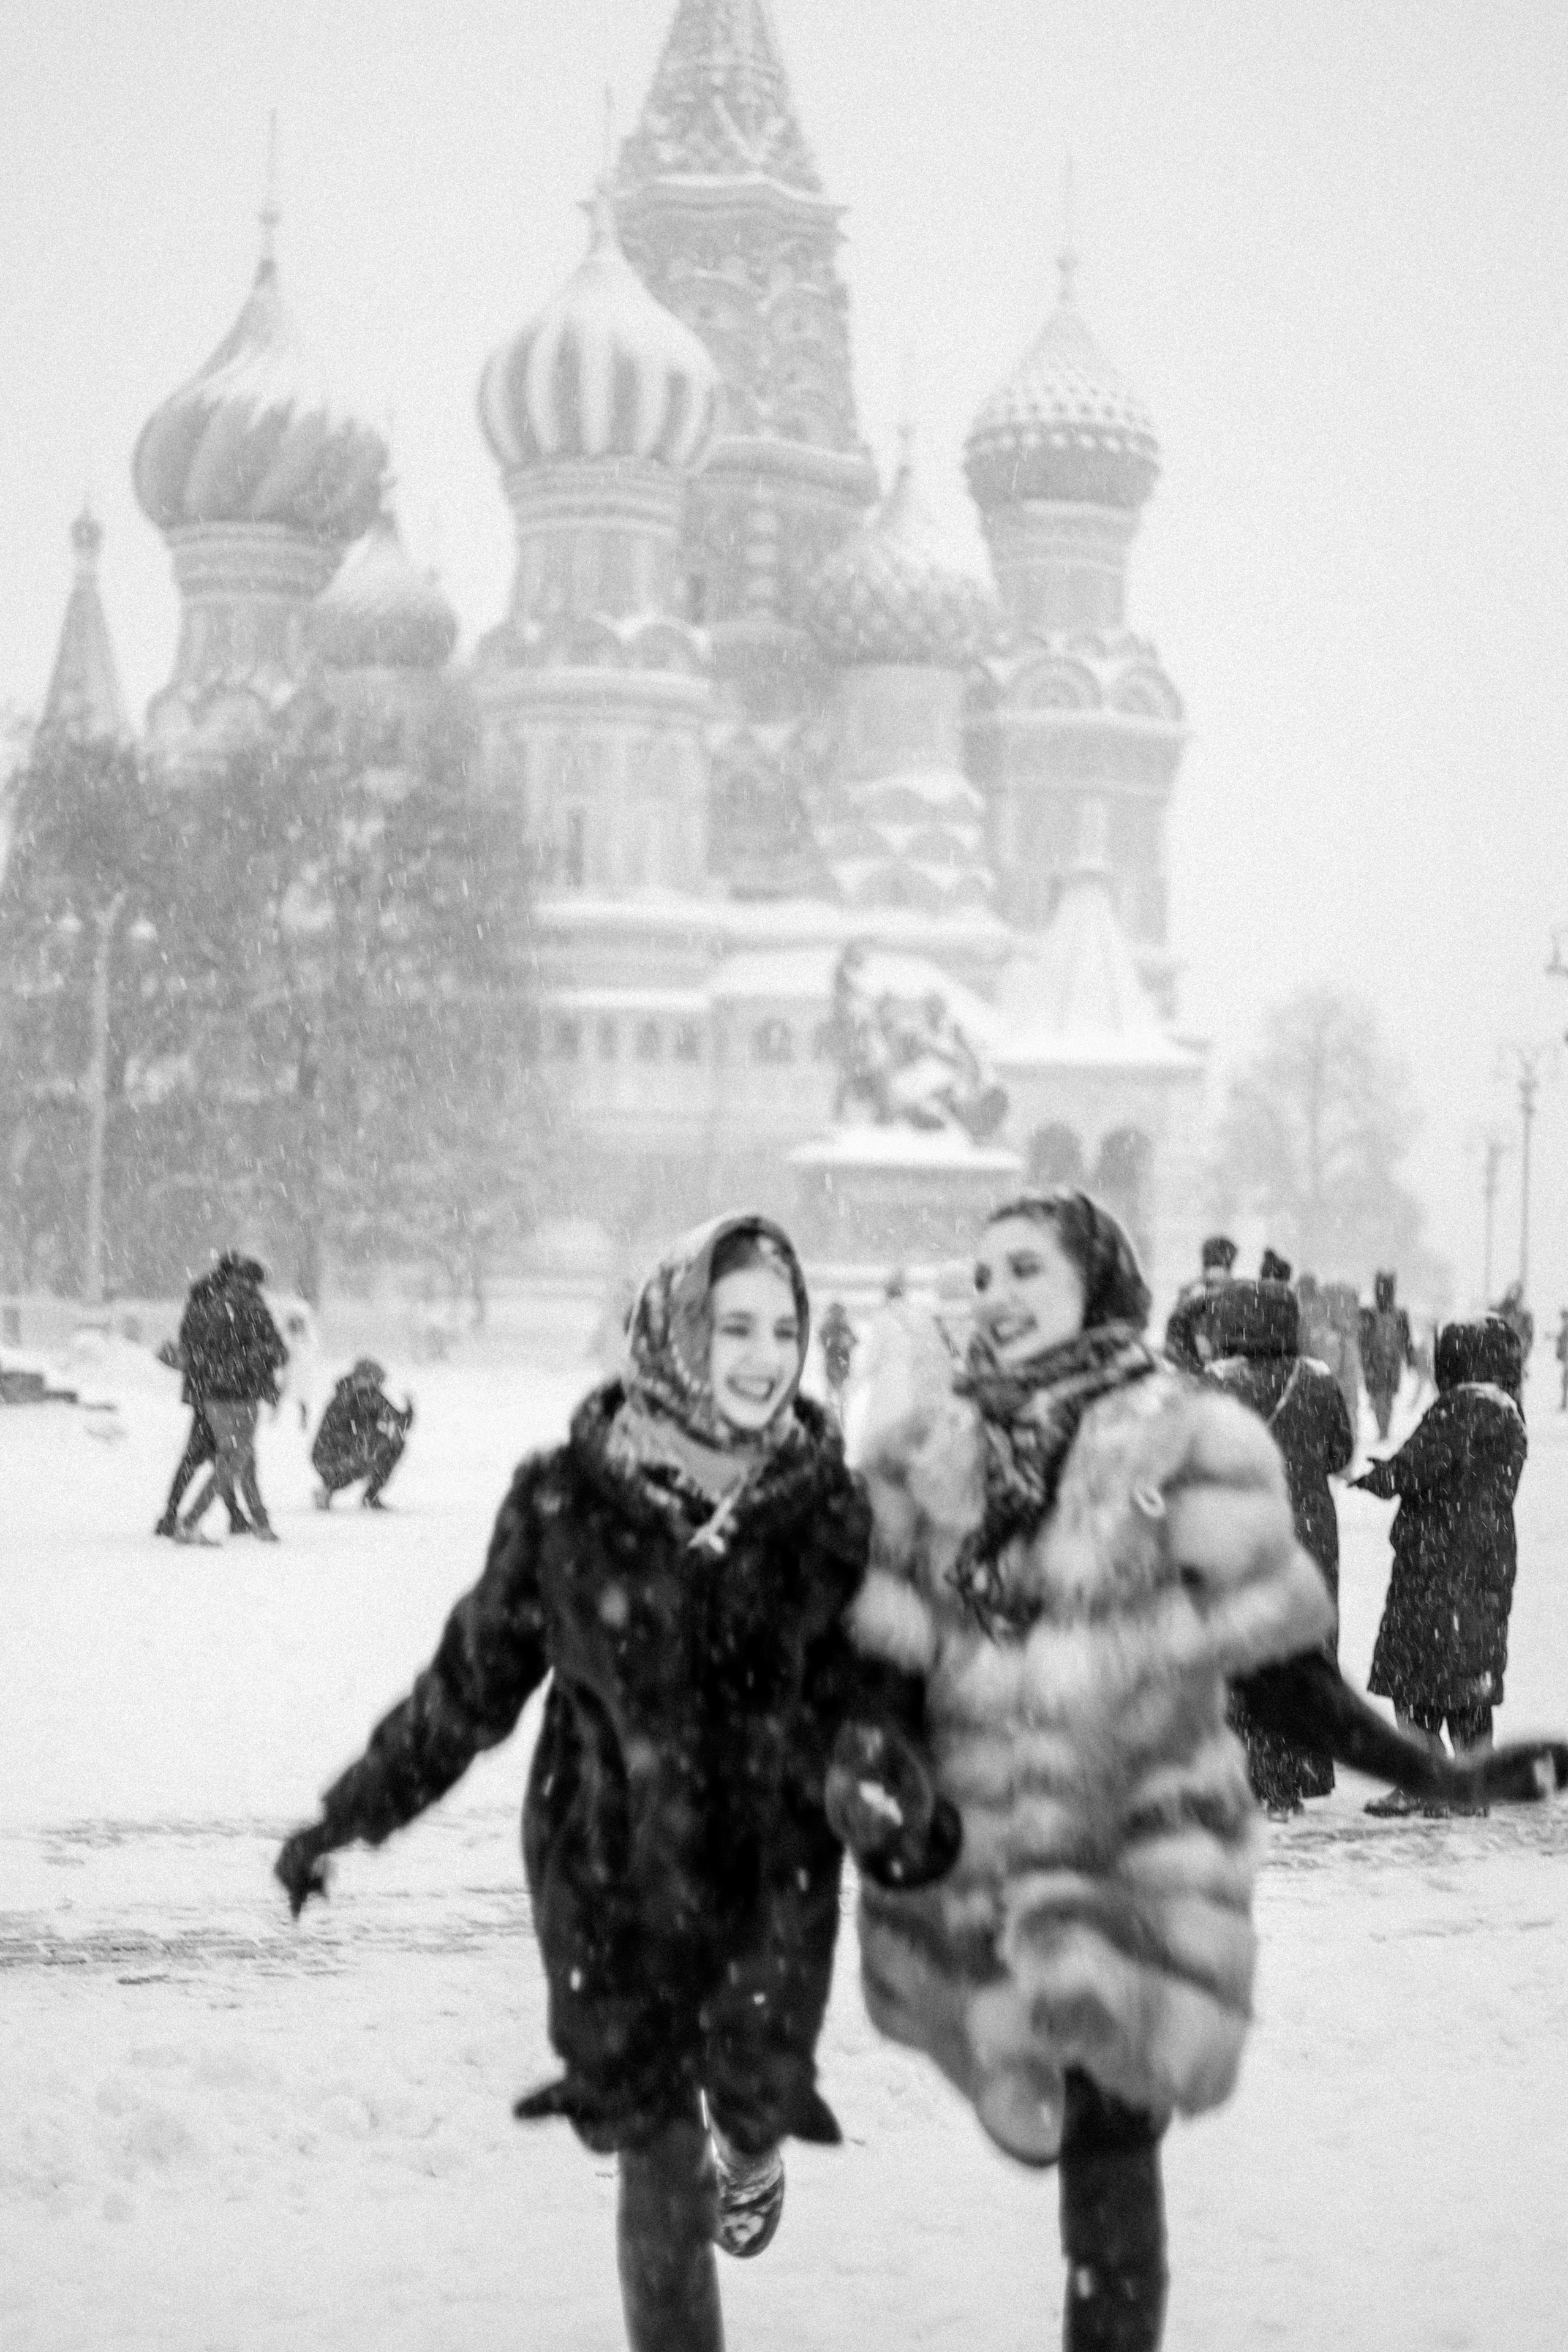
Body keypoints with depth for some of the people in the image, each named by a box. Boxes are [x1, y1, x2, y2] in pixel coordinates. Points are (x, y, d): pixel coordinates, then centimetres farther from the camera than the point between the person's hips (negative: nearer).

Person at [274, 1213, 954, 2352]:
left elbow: (873, 1677, 1)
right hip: (609, 1873, -1)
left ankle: (752, 2146, 30)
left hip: (776, 1872, 1)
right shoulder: (568, 1498, -9)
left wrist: (880, 1774, -21)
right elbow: (471, 1681, 2)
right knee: (656, 2160, 2)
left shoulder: (826, 1500, -5)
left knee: (756, 2088, -9)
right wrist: (349, 1817, 6)